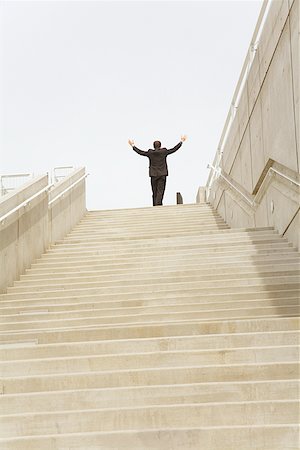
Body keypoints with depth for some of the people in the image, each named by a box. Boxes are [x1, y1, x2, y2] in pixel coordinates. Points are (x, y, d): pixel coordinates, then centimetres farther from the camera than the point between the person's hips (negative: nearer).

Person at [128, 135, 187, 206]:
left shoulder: (150, 152, -1)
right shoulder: (164, 151, -2)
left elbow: (140, 152, 8)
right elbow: (174, 149, 6)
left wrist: (133, 145, 22)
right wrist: (181, 141, 18)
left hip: (153, 174, 1)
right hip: (162, 174, -1)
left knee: (154, 192, 10)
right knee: (160, 191, -4)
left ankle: (155, 205, 12)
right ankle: (158, 204, -17)